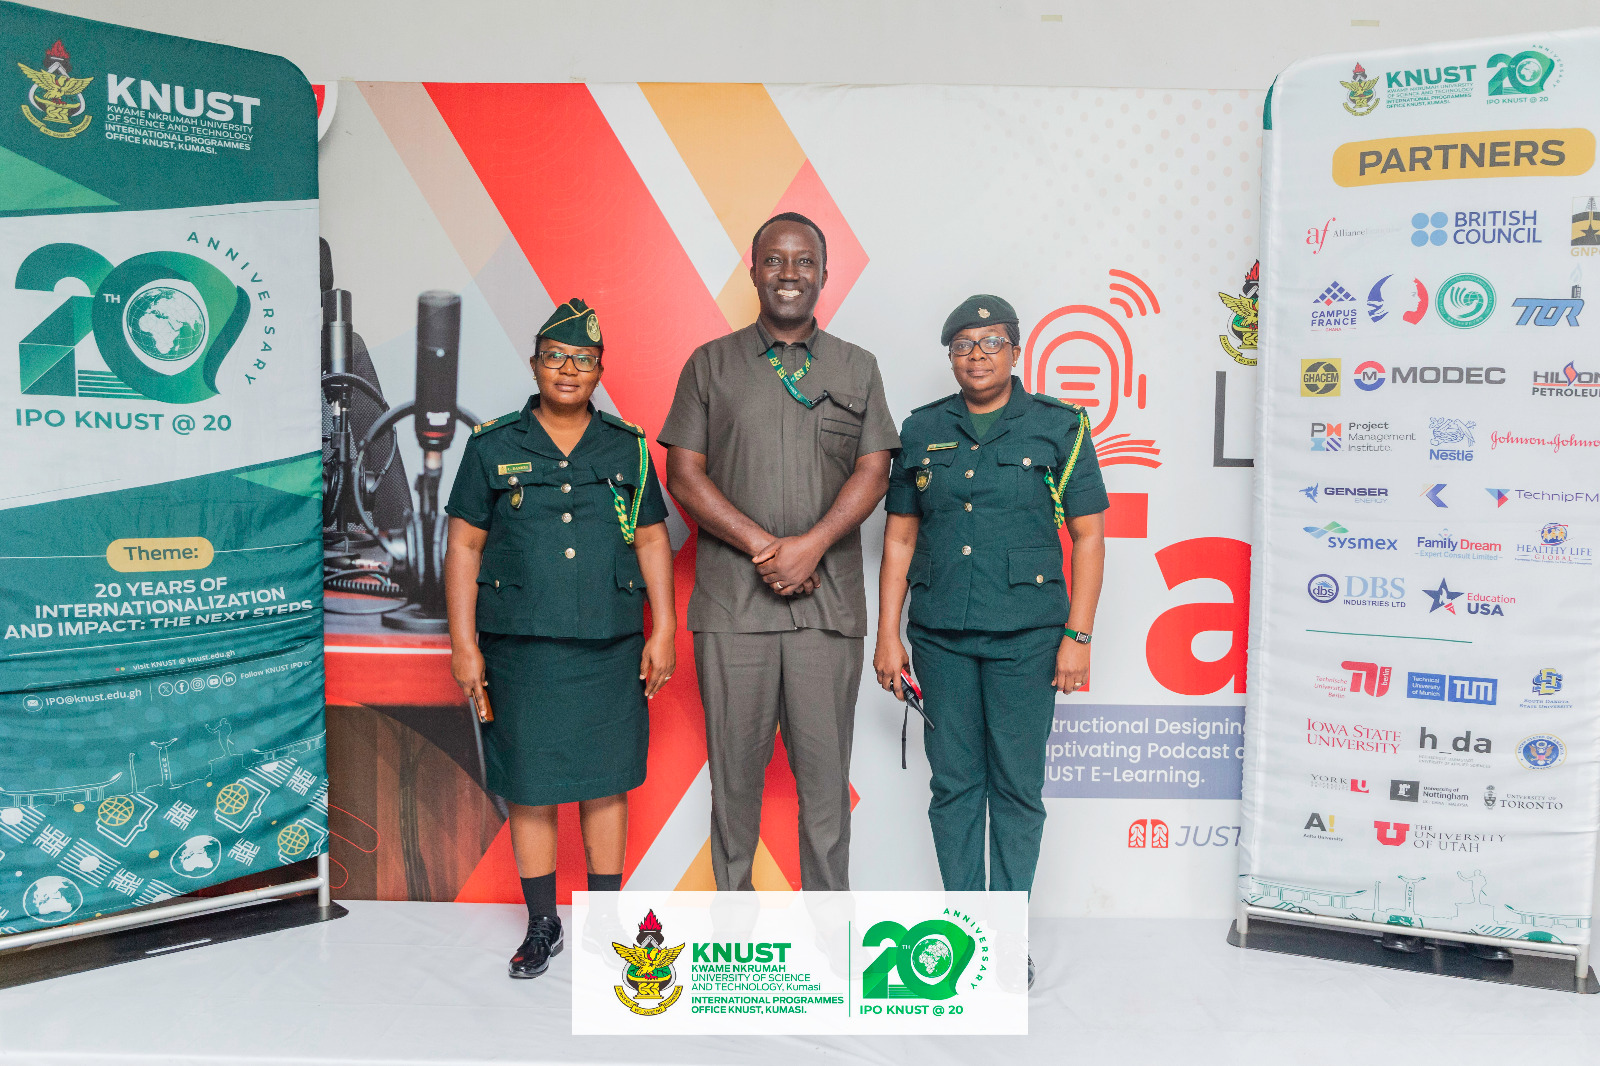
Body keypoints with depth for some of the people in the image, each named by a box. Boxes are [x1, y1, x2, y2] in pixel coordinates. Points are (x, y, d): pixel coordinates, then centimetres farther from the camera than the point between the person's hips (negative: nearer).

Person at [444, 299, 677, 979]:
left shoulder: (628, 449, 7)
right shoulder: (493, 446, 3)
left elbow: (652, 542, 9)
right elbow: (463, 547, 3)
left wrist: (663, 632, 4)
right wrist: (463, 643, -3)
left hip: (610, 644, 1)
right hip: (521, 646, -1)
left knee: (606, 784, 8)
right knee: (529, 789, 6)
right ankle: (542, 925, 23)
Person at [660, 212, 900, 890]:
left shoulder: (858, 369, 13)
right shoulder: (710, 364, 10)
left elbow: (873, 471, 3)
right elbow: (684, 474, 2)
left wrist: (811, 544, -13)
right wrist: (761, 544, -10)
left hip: (829, 600, 1)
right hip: (732, 600, 0)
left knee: (825, 769, 5)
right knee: (735, 765, 6)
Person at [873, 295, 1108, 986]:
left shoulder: (1058, 426, 2)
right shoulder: (922, 430, 9)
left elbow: (1088, 535, 1)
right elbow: (900, 537, 11)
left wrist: (1077, 636, -5)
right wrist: (888, 634, 6)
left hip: (1025, 637, -2)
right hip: (941, 636, 2)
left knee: (1018, 786, 4)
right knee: (953, 784, 9)